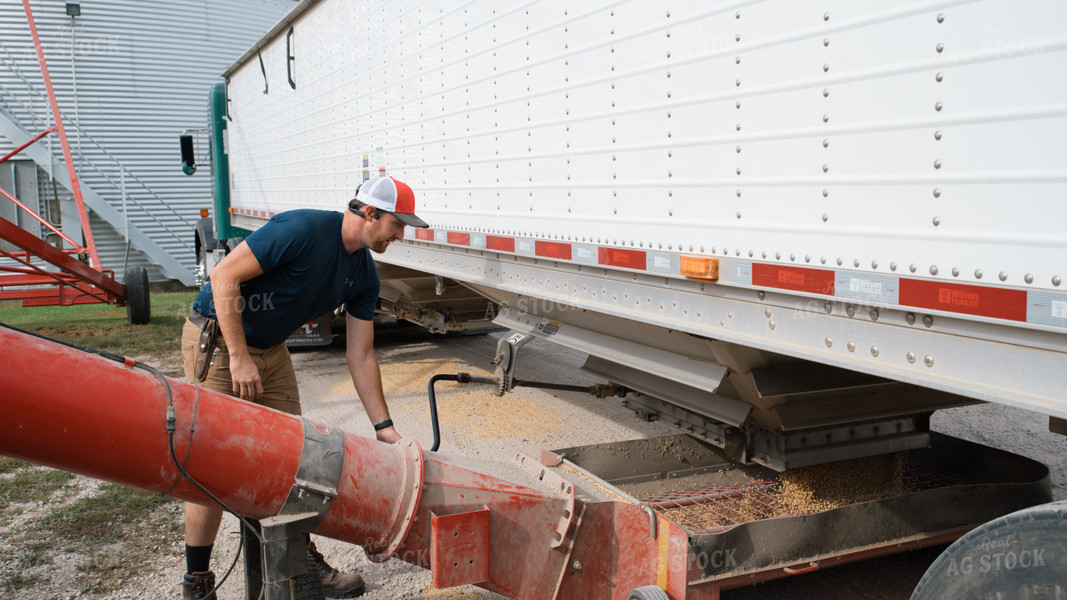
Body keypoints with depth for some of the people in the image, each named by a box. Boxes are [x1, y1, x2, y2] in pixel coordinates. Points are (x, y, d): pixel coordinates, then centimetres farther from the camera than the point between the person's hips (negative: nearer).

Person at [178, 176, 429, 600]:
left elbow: (360, 356, 2)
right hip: (216, 338, -7)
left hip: (271, 349, 8)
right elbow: (224, 276, -24)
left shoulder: (364, 274, -1)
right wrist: (240, 358, -25)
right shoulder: (302, 230, -25)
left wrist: (383, 426, 0)